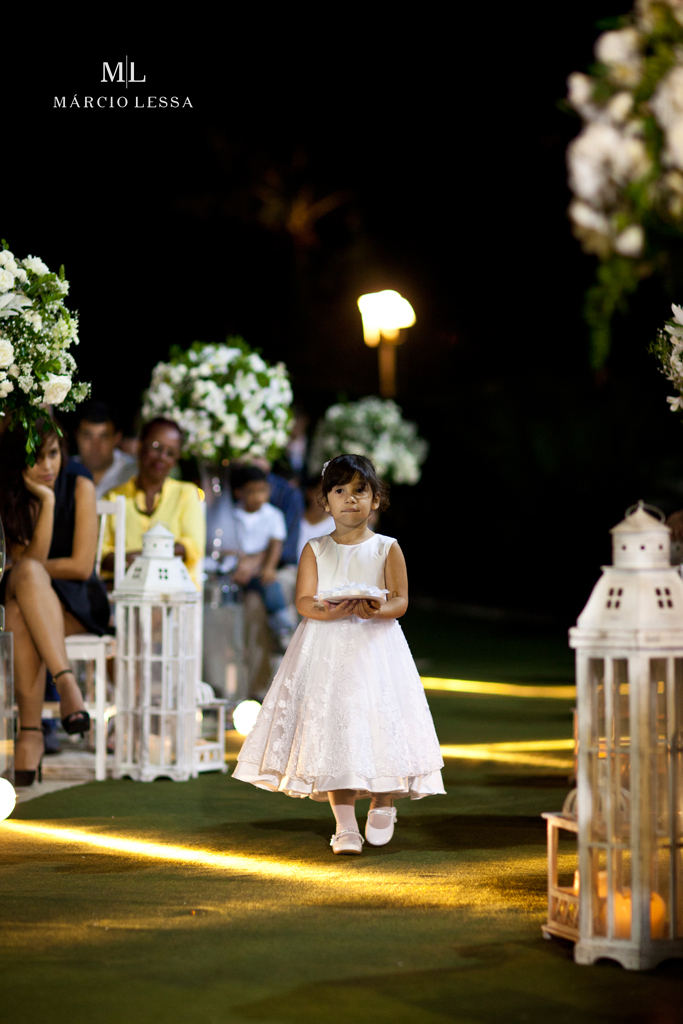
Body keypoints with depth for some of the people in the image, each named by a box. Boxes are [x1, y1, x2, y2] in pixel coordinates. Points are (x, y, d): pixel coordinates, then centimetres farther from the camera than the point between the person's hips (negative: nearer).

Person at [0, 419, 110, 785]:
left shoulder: (80, 489, -2)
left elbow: (81, 566, -6)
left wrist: (30, 568, -4)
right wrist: (46, 502, -17)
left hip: (78, 606, -2)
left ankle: (30, 732, -42)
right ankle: (66, 682, -45)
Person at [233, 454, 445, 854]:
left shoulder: (386, 548, 4)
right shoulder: (315, 550, 6)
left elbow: (401, 599, -3)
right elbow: (303, 600, -1)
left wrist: (377, 610, -24)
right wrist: (329, 611, -22)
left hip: (375, 645, 0)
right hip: (326, 648, 1)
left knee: (382, 729, -4)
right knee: (333, 732, -6)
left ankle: (383, 804, 24)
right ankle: (346, 827, 0)